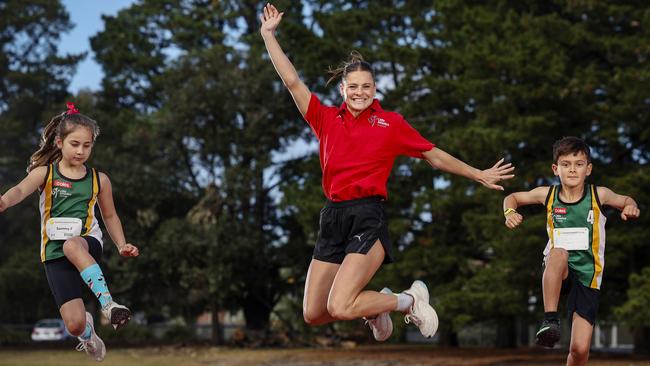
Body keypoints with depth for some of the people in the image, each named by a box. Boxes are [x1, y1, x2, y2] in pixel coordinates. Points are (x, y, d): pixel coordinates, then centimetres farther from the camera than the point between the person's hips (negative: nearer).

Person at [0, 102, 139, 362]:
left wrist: (122, 245, 5)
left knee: (72, 245, -40)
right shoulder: (44, 172, 0)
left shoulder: (99, 180, 7)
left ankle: (108, 304, -40)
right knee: (74, 324, -12)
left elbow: (110, 216, 21)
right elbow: (22, 189, -21)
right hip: (55, 254, 0)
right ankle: (88, 333, 27)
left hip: (88, 243, 0)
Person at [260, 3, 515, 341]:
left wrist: (478, 175, 16)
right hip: (333, 218, 4)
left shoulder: (391, 123, 5)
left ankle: (410, 300, 5)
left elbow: (435, 156, 14)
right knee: (312, 314, 3)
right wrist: (269, 34, 7)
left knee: (339, 307, -21)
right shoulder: (326, 119, 11)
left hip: (368, 218, -4)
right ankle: (375, 308, 32)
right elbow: (292, 81, 10)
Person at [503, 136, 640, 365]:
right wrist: (510, 212, -10)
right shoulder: (547, 194, -4)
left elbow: (626, 201, 11)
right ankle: (550, 320, -32)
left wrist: (631, 208, -13)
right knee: (559, 253, -39)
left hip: (587, 276, 0)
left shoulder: (598, 195, -7)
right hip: (557, 273, 0)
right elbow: (513, 198, 12)